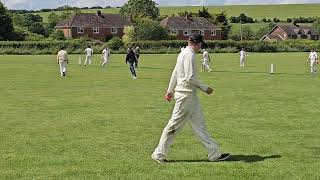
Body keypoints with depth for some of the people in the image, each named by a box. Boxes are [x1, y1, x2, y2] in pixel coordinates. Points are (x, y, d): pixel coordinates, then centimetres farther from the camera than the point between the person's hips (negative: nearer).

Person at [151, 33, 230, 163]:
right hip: (186, 95, -10)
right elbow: (190, 78, -22)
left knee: (199, 124, 9)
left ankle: (214, 154, 13)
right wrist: (205, 88, -12)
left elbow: (175, 73, 21)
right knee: (175, 125, -3)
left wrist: (170, 90, 27)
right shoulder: (190, 55, -15)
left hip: (190, 96, 10)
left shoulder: (183, 53, 15)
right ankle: (159, 154, 6)